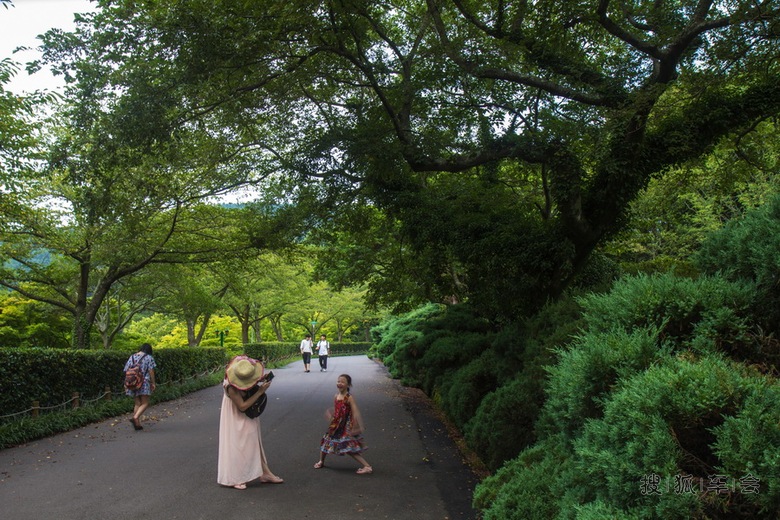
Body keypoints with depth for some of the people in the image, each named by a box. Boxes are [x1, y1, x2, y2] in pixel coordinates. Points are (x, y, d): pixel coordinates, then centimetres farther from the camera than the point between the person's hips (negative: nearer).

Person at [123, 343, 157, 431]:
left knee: (137, 404, 13)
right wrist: (153, 383, 1)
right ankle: (135, 417, -22)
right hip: (144, 383, -5)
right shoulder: (149, 358, -2)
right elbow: (151, 371, -6)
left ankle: (137, 424, 12)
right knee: (145, 403, 1)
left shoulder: (131, 357, 12)